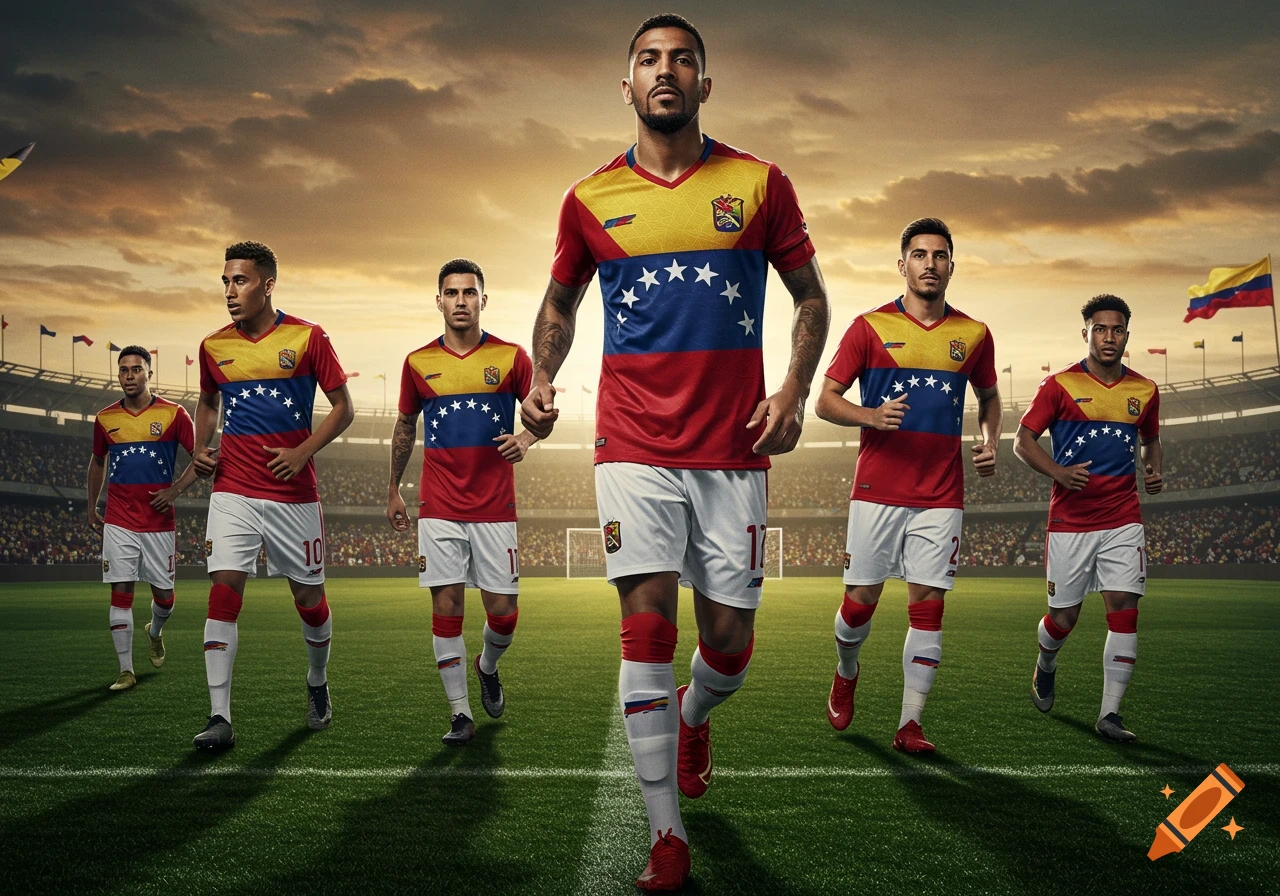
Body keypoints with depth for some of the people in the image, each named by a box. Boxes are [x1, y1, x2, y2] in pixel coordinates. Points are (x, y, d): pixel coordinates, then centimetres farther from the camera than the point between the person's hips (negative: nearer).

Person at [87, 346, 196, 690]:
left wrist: (175, 490, -11)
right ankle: (126, 671, 2)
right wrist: (91, 506, 21)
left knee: (164, 594, 6)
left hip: (159, 522, -1)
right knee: (121, 593, -4)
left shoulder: (173, 414, -4)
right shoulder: (105, 418, 5)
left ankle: (155, 632, 41)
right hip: (119, 522, 1)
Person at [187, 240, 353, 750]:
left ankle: (317, 685, 35)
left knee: (309, 597, 7)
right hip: (233, 490, 2)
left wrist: (302, 452, -13)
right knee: (223, 589, -11)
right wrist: (201, 449, 6)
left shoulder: (307, 338, -4)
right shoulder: (213, 346, 6)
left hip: (293, 492, -2)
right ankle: (220, 718, -9)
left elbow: (342, 408, 0)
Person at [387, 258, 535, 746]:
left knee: (502, 610, 1)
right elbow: (405, 427, 17)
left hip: (495, 507, -1)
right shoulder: (419, 362, 5)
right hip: (439, 509, 1)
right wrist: (392, 491, 20)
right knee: (446, 607, -2)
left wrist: (525, 438, -13)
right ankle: (460, 713, 7)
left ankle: (488, 667, 35)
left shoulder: (510, 357, 0)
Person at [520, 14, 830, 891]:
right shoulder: (591, 200, 7)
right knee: (648, 621, -9)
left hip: (734, 449, 1)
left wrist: (795, 389, -4)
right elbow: (560, 302, 20)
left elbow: (811, 297, 11)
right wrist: (542, 379, 2)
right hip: (635, 447, 0)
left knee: (730, 640, 4)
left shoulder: (759, 184, 5)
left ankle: (693, 716, 42)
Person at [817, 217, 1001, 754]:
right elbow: (826, 401, 1)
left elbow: (988, 396, 26)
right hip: (877, 489, -2)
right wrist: (871, 416, -18)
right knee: (861, 598, 2)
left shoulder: (973, 335, 10)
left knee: (928, 605, -2)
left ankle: (910, 725, 4)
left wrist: (990, 442, 7)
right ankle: (846, 674, 33)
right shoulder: (870, 327, 1)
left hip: (941, 497, 2)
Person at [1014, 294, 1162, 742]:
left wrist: (1154, 473, 3)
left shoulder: (1144, 390, 8)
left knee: (1124, 608, -9)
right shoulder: (1060, 385, -3)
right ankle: (1045, 664, 40)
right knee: (1064, 615, 5)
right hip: (1069, 520, -2)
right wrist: (1058, 472, -18)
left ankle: (1109, 713, -2)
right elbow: (1023, 440, -2)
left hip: (1123, 520, 2)